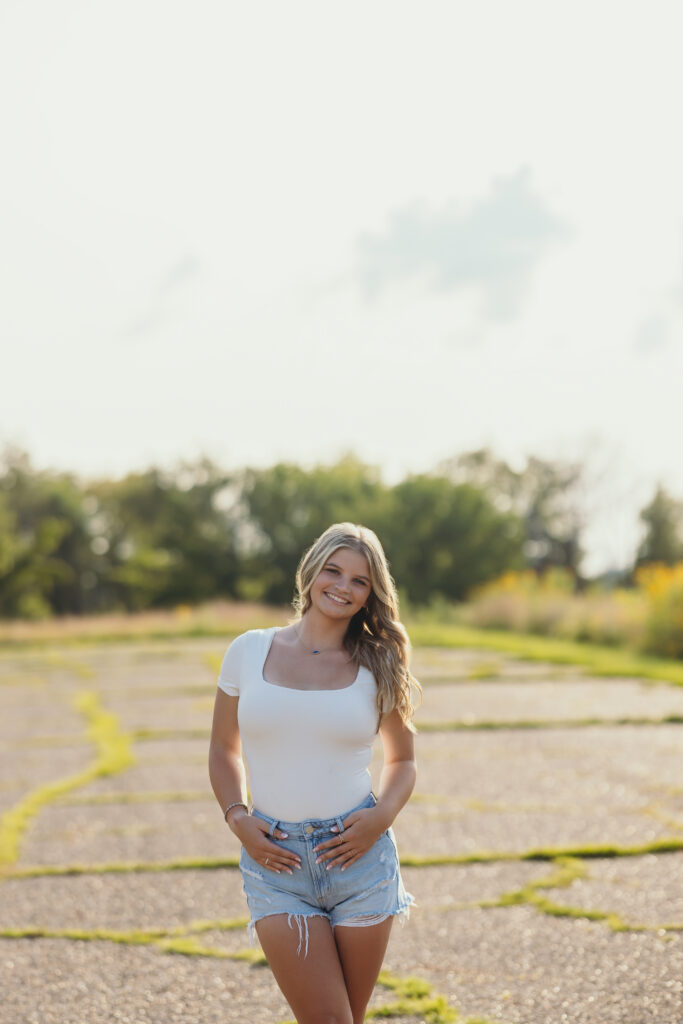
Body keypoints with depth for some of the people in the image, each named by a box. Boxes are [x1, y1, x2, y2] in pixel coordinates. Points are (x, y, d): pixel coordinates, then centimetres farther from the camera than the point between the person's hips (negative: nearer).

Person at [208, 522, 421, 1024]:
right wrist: (238, 818, -3)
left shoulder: (377, 667, 4)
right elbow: (223, 749, 13)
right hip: (277, 861, -1)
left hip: (357, 854, 1)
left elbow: (402, 759, 16)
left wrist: (382, 816, -4)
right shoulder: (249, 652, 4)